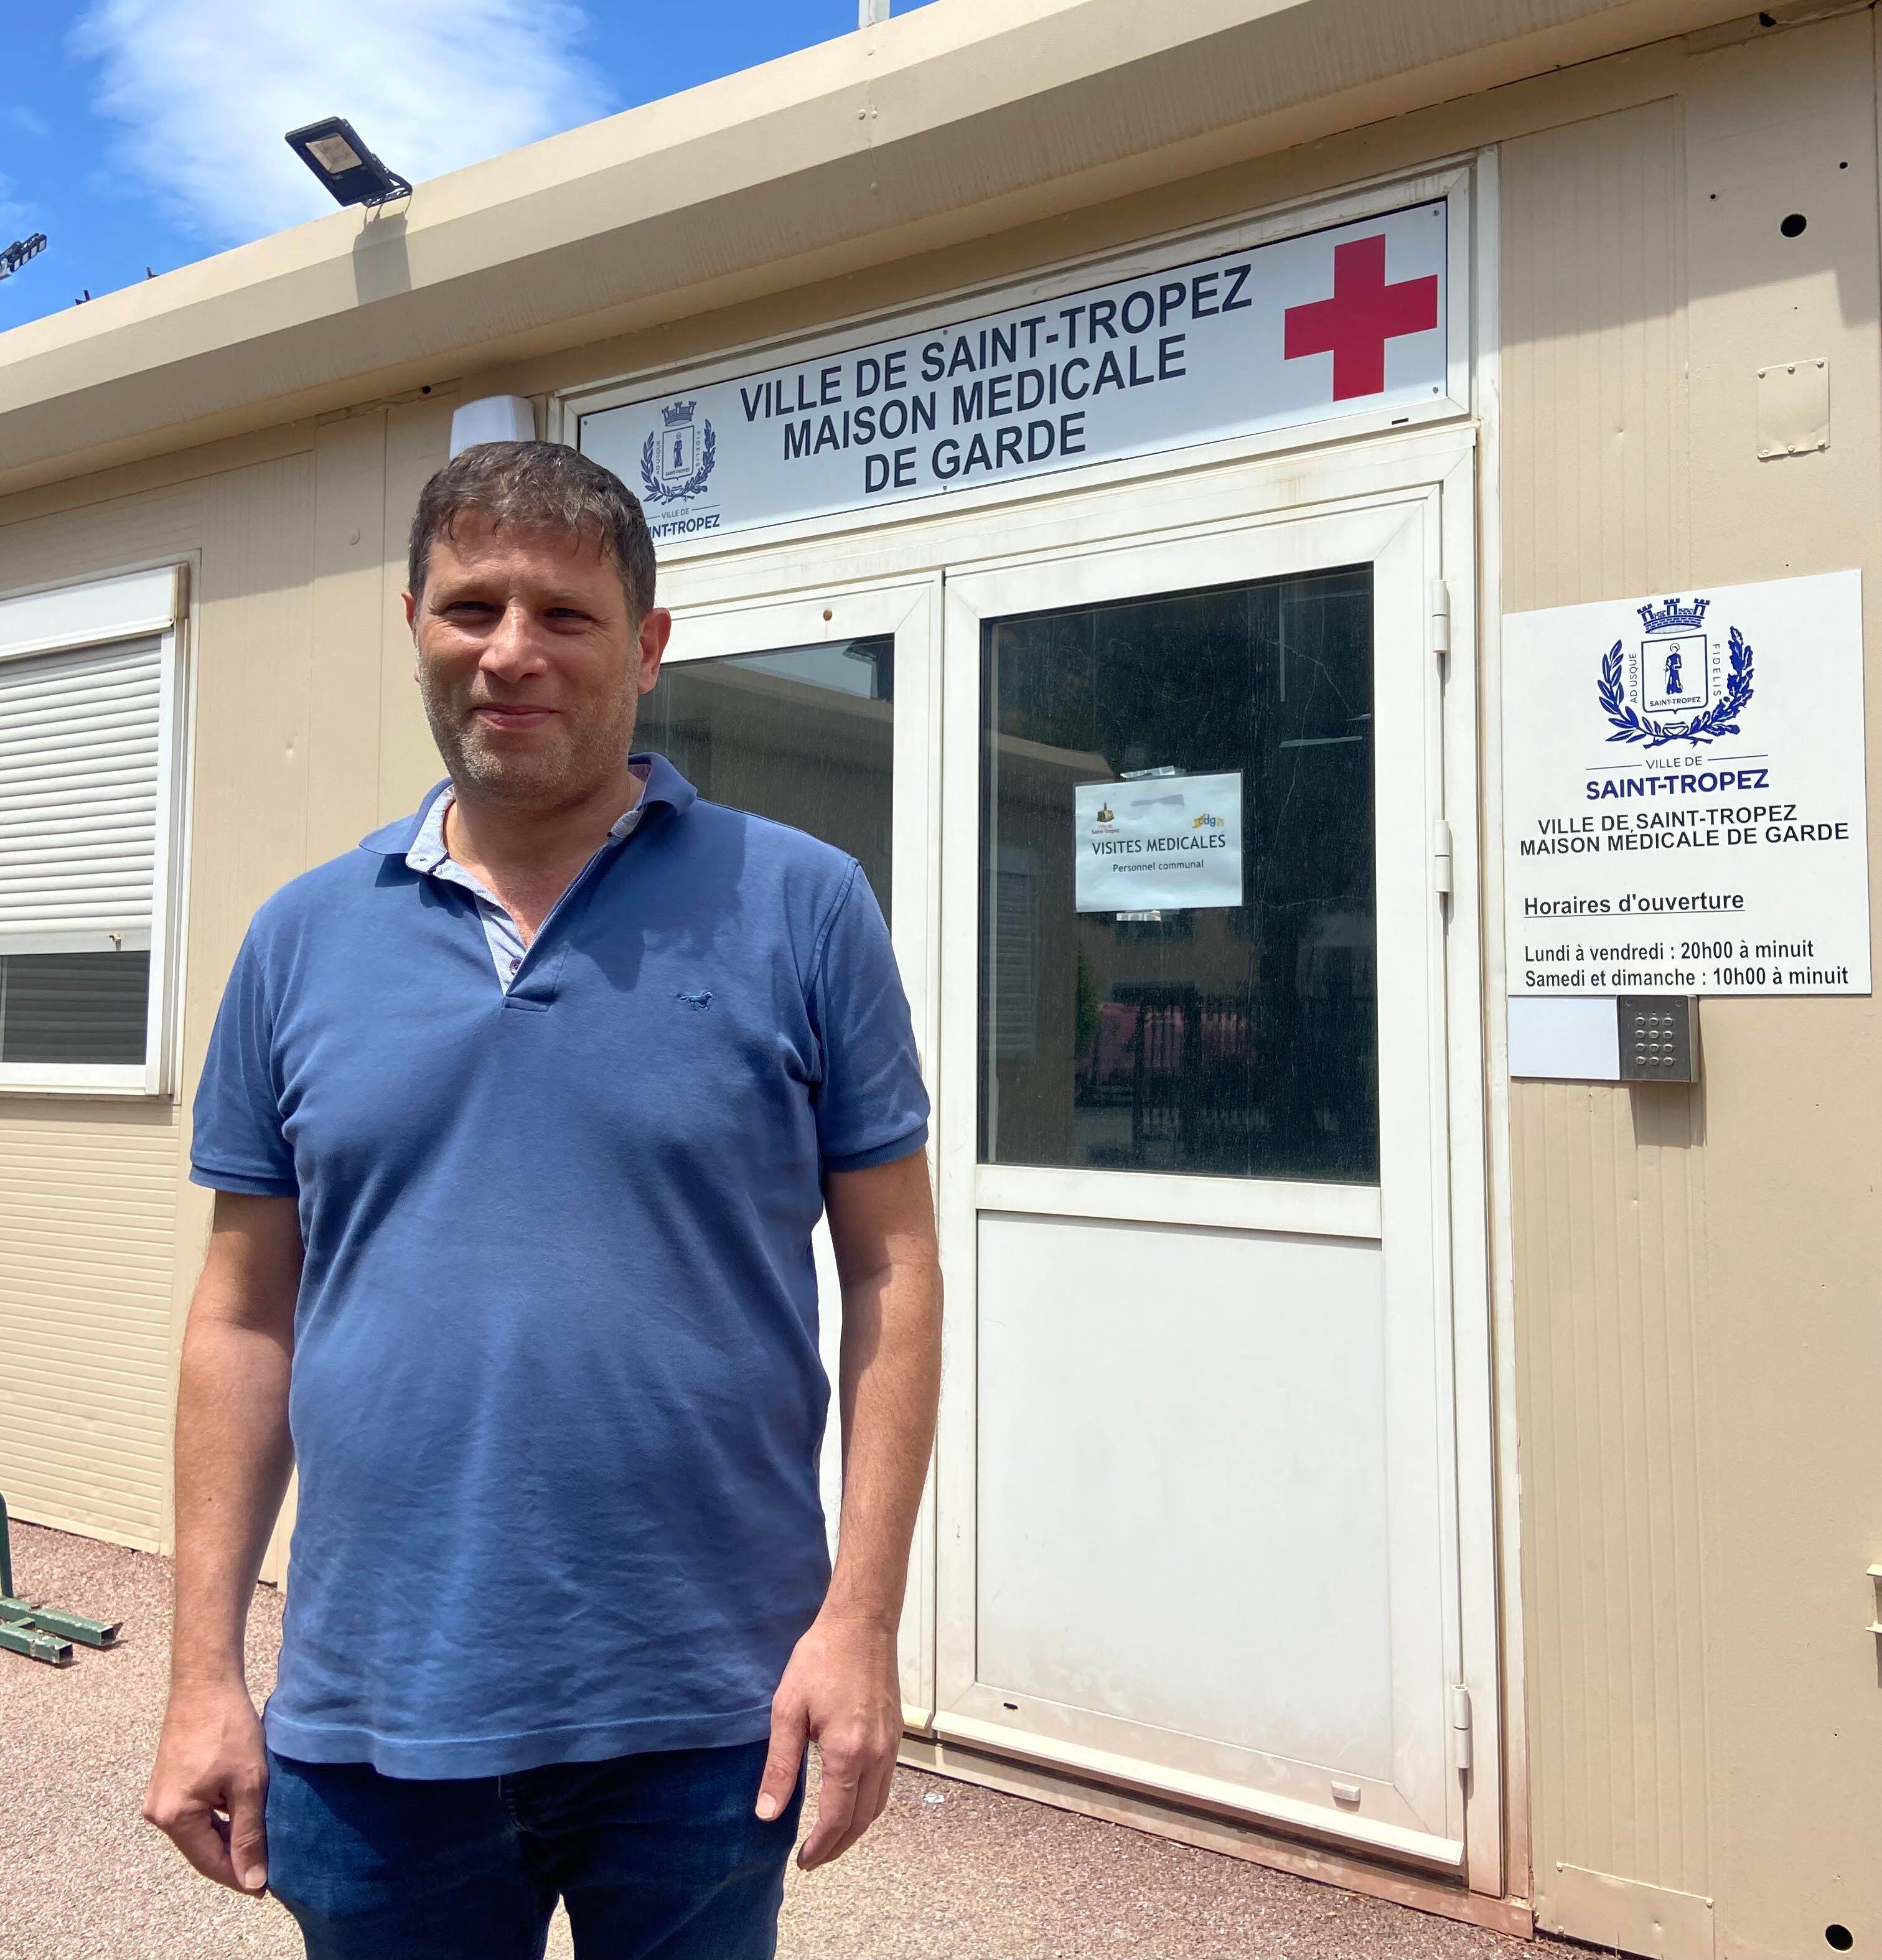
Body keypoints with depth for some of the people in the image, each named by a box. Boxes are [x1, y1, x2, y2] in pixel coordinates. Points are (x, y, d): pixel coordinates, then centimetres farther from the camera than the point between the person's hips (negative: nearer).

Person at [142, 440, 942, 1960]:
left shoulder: (802, 907, -6)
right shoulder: (304, 939, 3)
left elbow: (893, 1274, -5)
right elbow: (247, 1319, 6)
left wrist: (862, 1618, -10)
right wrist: (205, 1672, 4)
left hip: (706, 1719, -2)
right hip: (368, 1727, 3)